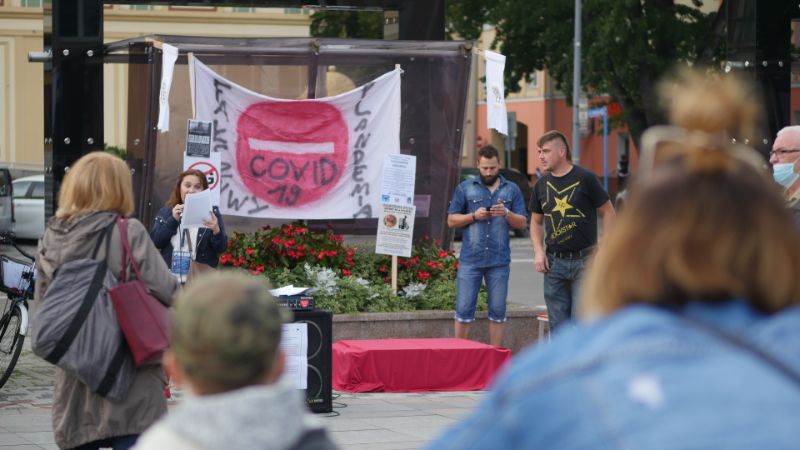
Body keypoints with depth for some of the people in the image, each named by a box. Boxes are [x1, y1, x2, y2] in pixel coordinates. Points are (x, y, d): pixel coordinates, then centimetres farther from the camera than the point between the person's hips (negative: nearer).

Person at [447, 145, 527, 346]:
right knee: (464, 310, -1)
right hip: (470, 260, -1)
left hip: (499, 261, 1)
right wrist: (474, 216, -9)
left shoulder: (512, 190, 9)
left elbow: (522, 223, 6)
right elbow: (451, 220, 7)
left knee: (497, 311, 4)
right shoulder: (465, 188, 7)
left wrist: (507, 213, -13)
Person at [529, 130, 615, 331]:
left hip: (584, 261, -5)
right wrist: (538, 251, 4)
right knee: (558, 325, 7)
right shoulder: (542, 184, 9)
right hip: (554, 263, 5)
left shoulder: (585, 178, -5)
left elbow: (607, 211, -1)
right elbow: (536, 221, 19)